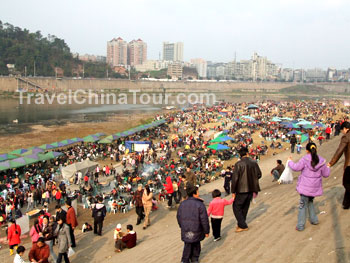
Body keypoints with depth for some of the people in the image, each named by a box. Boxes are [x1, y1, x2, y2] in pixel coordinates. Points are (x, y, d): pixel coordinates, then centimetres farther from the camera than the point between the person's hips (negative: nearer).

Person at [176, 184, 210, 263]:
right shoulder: (200, 205, -15)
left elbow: (178, 217, 10)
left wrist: (182, 227, 24)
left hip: (185, 231, 3)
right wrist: (206, 231, -3)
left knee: (187, 246, 15)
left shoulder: (182, 204, 1)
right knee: (196, 245, 18)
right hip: (196, 231, -3)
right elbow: (204, 220, -14)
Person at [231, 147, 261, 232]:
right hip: (251, 190, 6)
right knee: (245, 207, 19)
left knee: (236, 207, 8)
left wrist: (233, 191, -9)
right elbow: (259, 175, 9)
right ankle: (241, 224, 31)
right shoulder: (254, 163, -2)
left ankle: (243, 226, 7)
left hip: (241, 190, -5)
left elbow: (235, 178, -16)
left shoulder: (238, 164, -16)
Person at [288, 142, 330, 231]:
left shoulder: (305, 159, -14)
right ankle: (314, 220, 32)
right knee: (310, 202, 27)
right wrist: (327, 168, 26)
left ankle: (300, 225, 5)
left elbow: (296, 167, -11)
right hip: (315, 187, 4)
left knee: (303, 205, 3)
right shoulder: (322, 161, -2)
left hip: (305, 187, -4)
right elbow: (326, 174, 6)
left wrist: (290, 161, 6)